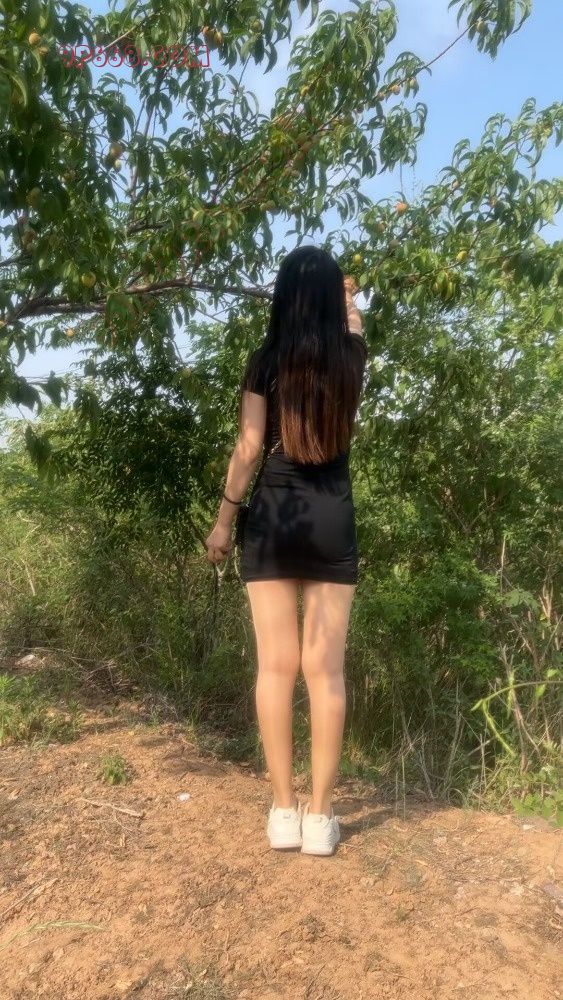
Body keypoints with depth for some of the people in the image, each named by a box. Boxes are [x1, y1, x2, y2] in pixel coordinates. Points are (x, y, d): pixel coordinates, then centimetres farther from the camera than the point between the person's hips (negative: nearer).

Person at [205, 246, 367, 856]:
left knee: (276, 665, 3)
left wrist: (223, 521, 6)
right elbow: (353, 325, 31)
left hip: (273, 517, -1)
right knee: (326, 668, 3)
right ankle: (319, 816, 11)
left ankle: (283, 812, 11)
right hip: (333, 519, 2)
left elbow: (249, 448, -4)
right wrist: (349, 294, 52)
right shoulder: (351, 357, 5)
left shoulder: (266, 361, -2)